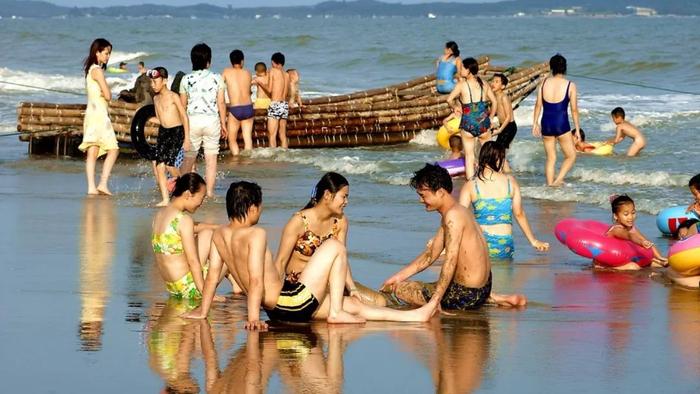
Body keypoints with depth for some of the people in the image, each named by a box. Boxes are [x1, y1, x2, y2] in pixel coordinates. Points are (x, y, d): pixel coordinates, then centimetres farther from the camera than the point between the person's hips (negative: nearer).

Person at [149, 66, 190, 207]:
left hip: (177, 132, -6)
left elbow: (184, 116, -7)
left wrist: (187, 138, -10)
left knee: (170, 163, -18)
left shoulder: (173, 97, -8)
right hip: (163, 132, 6)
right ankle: (165, 199, -3)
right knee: (159, 166, -5)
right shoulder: (156, 99, 12)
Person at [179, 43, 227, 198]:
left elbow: (182, 105, 4)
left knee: (188, 158, 9)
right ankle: (209, 192, 4)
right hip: (212, 120, -1)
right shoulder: (216, 78, -1)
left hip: (192, 120, 1)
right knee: (211, 159, 5)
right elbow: (221, 103, -1)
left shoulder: (186, 79, 0)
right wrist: (223, 123, 8)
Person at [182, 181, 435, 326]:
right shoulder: (255, 234, -18)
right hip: (294, 301, -9)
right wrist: (253, 318, -26)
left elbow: (213, 274, 7)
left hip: (277, 310, 9)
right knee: (334, 247, 2)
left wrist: (202, 311, 11)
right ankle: (336, 313, 3)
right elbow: (256, 280, -24)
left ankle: (413, 316, 24)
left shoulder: (220, 235, 5)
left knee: (352, 304, 20)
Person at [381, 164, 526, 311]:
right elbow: (430, 255, 18)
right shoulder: (459, 211, 12)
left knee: (399, 289, -2)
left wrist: (434, 302, -29)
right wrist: (399, 276, 14)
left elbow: (450, 262, -26)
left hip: (466, 295, -9)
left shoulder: (453, 216, -19)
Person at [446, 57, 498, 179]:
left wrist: (455, 107, 4)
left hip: (468, 123, -3)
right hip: (483, 123, 3)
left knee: (469, 156, 7)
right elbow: (494, 102, 7)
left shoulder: (461, 85, -7)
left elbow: (449, 99, -17)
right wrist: (490, 118, 17)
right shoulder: (484, 84, 4)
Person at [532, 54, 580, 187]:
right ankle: (558, 180, -5)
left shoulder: (544, 83, 0)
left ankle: (550, 184, 14)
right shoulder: (570, 86, -7)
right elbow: (574, 109, -4)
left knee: (550, 157, 16)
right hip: (562, 125, -4)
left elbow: (538, 105, 4)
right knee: (571, 156, 11)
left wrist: (535, 123, 14)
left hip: (546, 124, 4)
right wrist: (577, 128, 5)